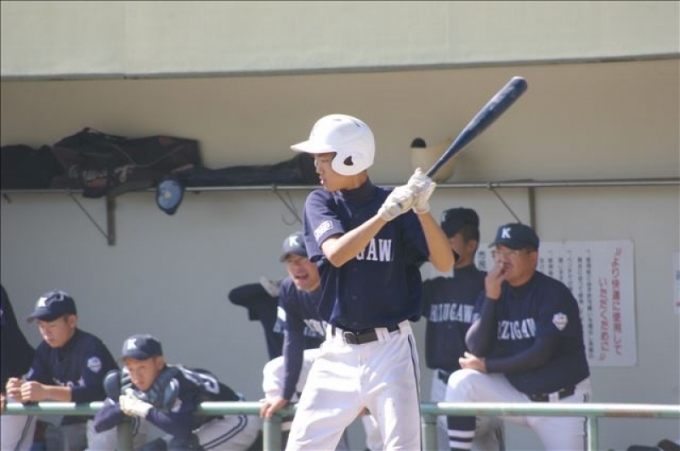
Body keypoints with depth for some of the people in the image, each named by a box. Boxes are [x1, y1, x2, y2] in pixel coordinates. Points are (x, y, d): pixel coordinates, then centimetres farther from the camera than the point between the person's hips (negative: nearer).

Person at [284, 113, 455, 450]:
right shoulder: (320, 203, 1)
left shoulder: (396, 203, -3)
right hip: (338, 350, 3)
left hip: (390, 349, -3)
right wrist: (384, 215, -28)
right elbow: (336, 253, -18)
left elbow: (445, 264, -10)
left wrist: (422, 211, -25)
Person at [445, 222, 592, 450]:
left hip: (561, 402, -4)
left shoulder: (553, 294, -15)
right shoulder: (495, 292, 1)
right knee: (462, 382, -19)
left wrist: (487, 366, -13)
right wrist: (491, 298, -18)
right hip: (515, 394, 4)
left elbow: (541, 353, -22)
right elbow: (475, 348, -9)